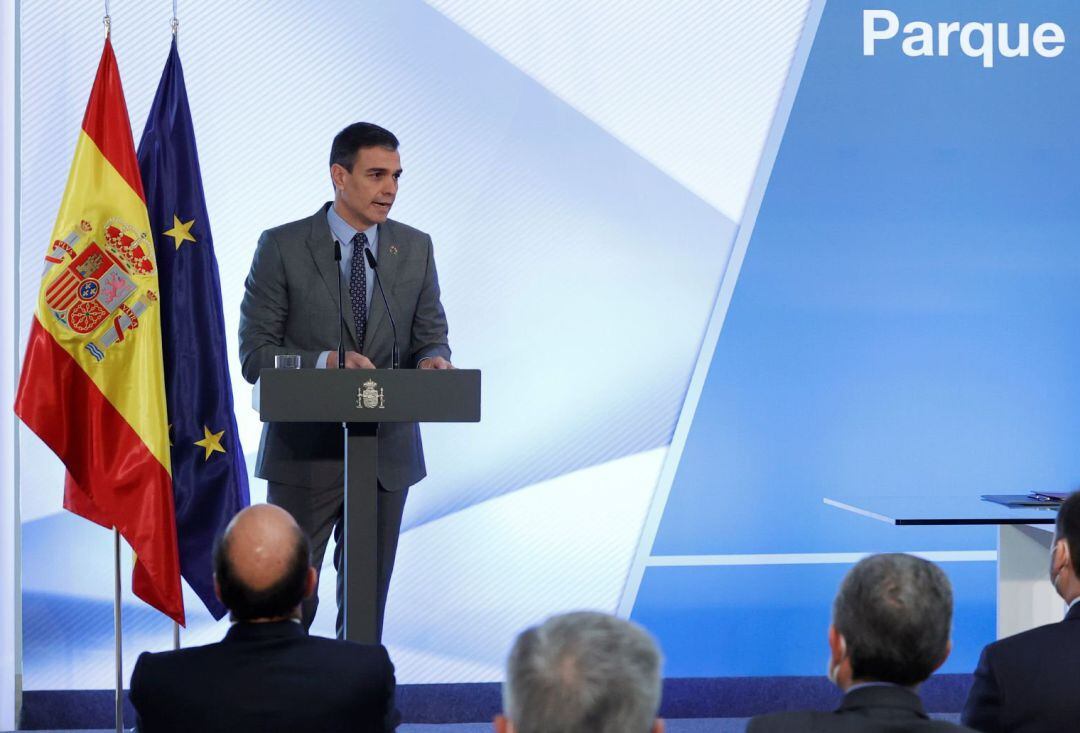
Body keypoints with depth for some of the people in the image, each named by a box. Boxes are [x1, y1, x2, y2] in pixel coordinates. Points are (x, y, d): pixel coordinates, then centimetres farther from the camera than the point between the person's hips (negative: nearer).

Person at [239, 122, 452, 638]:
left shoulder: (415, 248, 6)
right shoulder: (282, 247, -5)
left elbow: (432, 336, 10)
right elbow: (256, 354, -8)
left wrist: (432, 359, -15)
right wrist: (326, 361, -24)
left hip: (386, 454, 3)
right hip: (305, 454, -3)